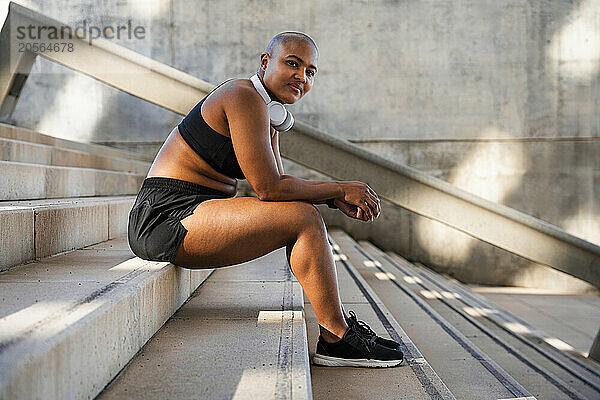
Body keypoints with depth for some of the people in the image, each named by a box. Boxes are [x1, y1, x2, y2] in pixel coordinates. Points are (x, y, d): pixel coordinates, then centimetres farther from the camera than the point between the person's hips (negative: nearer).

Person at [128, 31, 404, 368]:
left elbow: (281, 186, 14)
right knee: (304, 219, -17)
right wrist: (340, 189, -9)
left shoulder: (268, 120, 16)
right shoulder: (245, 97, -15)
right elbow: (269, 189, -19)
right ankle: (337, 339, -9)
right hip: (165, 217, -10)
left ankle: (339, 322, 11)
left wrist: (336, 199, -1)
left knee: (306, 213, 13)